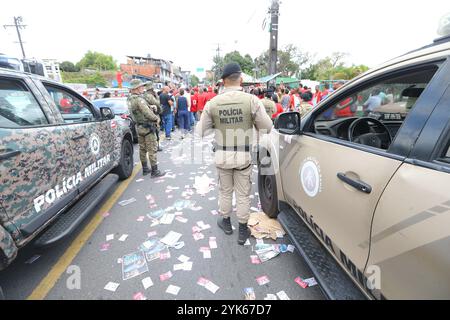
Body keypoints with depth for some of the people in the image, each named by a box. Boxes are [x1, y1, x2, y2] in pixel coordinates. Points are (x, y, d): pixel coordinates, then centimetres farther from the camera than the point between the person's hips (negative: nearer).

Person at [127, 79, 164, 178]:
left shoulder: (129, 99, 9)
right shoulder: (139, 99, -20)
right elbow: (148, 113, -24)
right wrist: (156, 118, -7)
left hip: (139, 127, 9)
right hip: (148, 127, -9)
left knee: (142, 149, 15)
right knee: (152, 150, -3)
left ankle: (145, 169, 26)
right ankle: (154, 171, 2)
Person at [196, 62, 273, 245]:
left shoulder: (213, 103, -7)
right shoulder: (251, 100, -12)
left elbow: (201, 131, -2)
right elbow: (267, 128, -8)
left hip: (222, 155, 2)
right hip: (243, 155, -1)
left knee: (225, 191, 21)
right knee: (243, 194, 13)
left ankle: (226, 222, 40)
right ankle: (243, 231, 28)